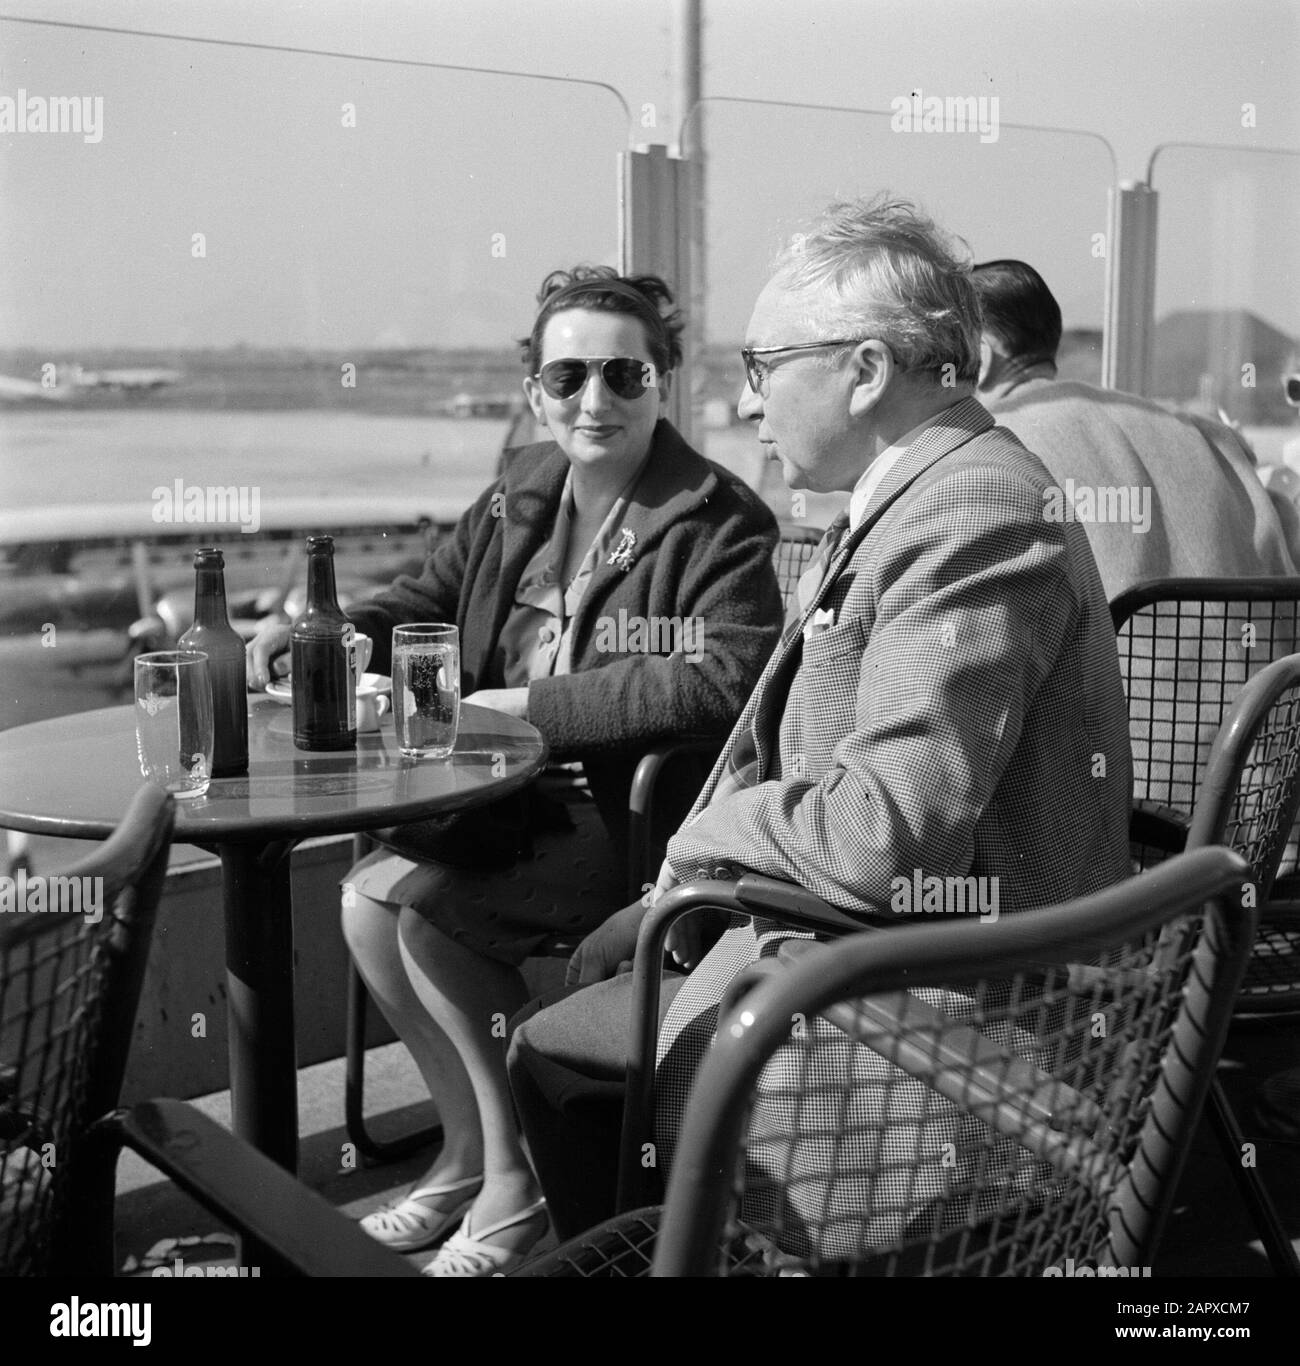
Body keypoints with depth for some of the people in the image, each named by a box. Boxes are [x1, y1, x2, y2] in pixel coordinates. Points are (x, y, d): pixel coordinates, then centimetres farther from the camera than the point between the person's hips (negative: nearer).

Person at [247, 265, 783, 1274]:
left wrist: (535, 705, -22)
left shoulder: (719, 524, -11)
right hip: (515, 798, 7)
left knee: (420, 906, -22)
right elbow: (429, 602, 22)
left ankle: (514, 1175, -1)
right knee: (369, 896, -13)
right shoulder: (519, 496, 11)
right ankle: (473, 1159, 6)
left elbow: (722, 680, -25)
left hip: (632, 814, -7)